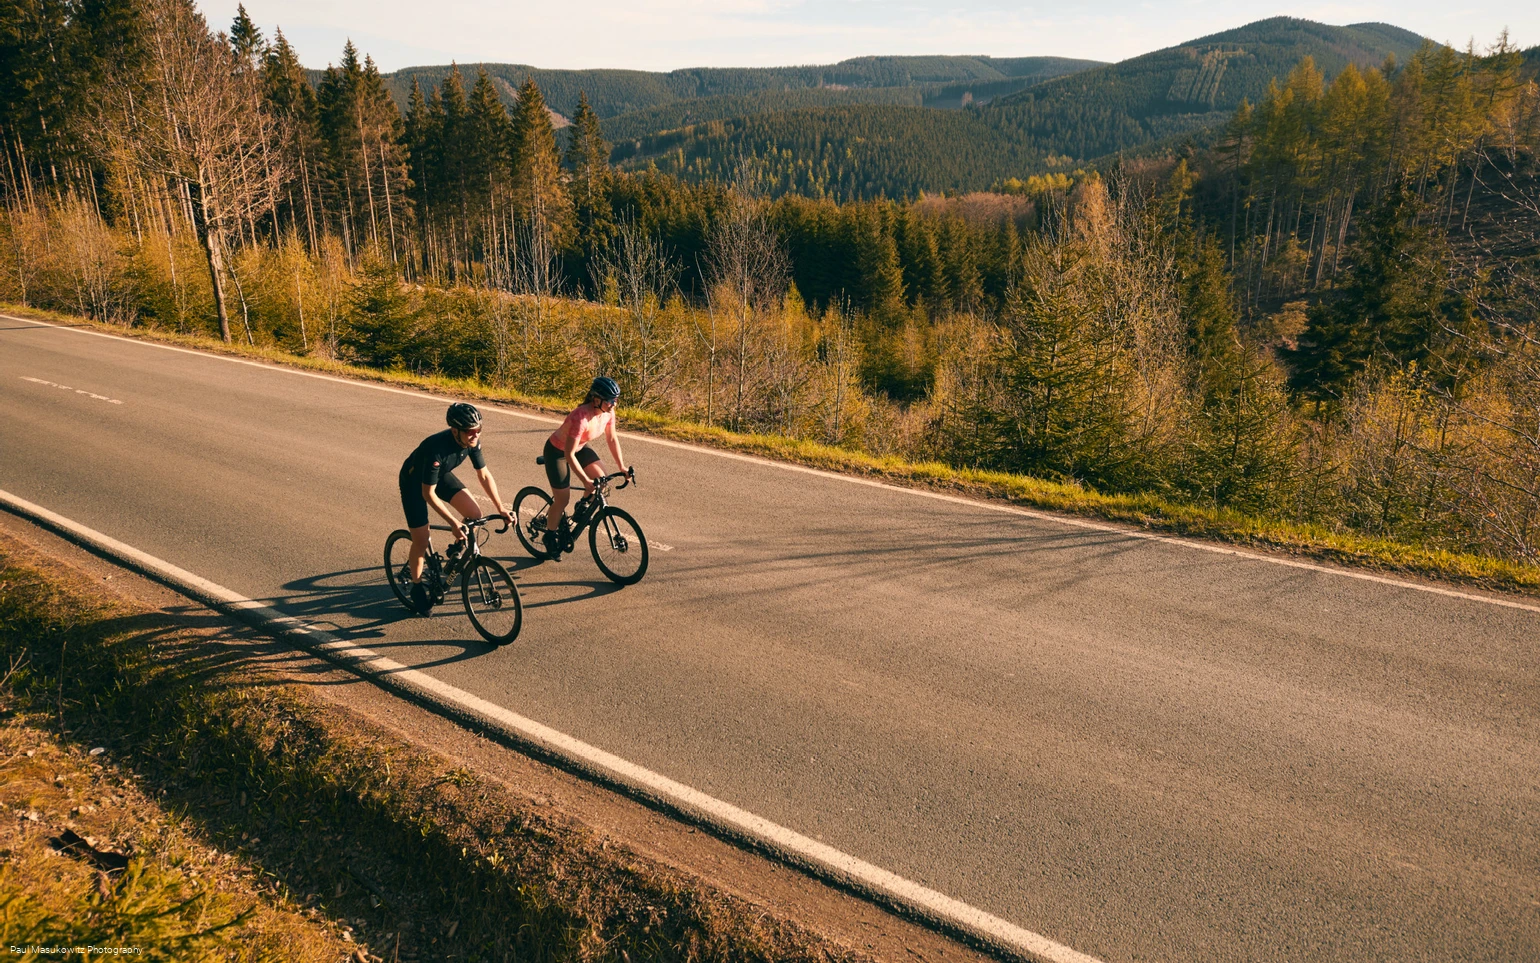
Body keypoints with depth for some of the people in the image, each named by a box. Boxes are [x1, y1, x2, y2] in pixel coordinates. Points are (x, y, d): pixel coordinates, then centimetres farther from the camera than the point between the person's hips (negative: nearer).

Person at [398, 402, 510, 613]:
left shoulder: (472, 441, -23)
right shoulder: (437, 448, -41)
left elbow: (484, 475, -10)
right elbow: (428, 493, -34)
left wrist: (501, 509, -14)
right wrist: (453, 522, -36)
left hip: (441, 475, 5)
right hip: (414, 481, -5)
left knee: (474, 514, -14)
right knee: (421, 541, -5)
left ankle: (458, 548, 16)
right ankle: (417, 588, 19)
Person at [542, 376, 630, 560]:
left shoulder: (608, 412, -17)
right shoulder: (581, 417, -39)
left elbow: (612, 438, -2)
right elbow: (569, 454, -36)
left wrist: (622, 466, -3)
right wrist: (585, 480, -35)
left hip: (580, 447, 7)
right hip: (557, 451, -7)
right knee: (562, 499, -2)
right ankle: (550, 536, 22)